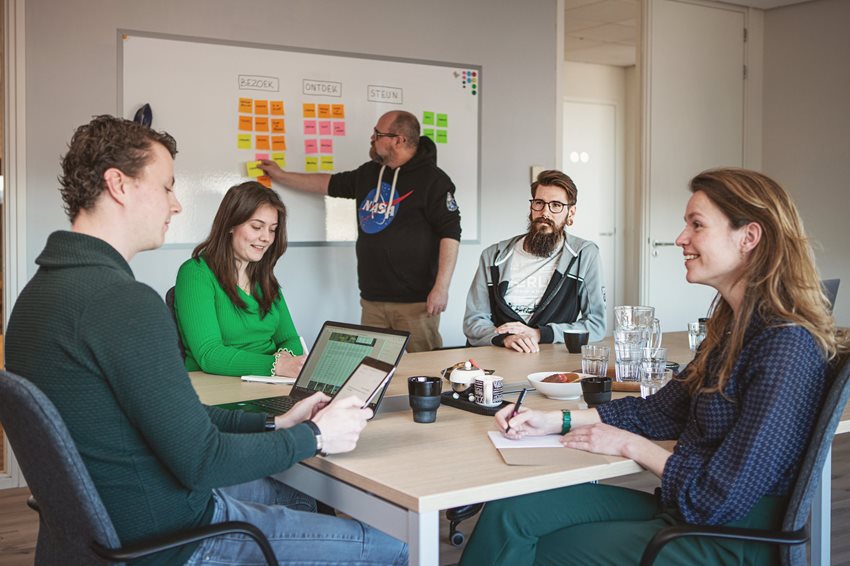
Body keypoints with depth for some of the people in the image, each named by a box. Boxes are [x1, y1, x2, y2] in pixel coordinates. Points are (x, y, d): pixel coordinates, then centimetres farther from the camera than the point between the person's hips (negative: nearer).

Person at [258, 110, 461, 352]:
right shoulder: (369, 173, 15)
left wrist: (441, 288, -18)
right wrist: (281, 175, 32)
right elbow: (329, 184, 29)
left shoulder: (432, 179, -8)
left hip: (416, 302, -7)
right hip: (371, 300, 7)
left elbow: (450, 232, -12)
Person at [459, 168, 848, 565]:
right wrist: (555, 421, 4)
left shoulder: (786, 347, -23)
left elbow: (722, 499, -23)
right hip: (680, 510, 8)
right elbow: (660, 411, 12)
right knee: (508, 511, -4)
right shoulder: (732, 327, 6)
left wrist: (629, 444, -10)